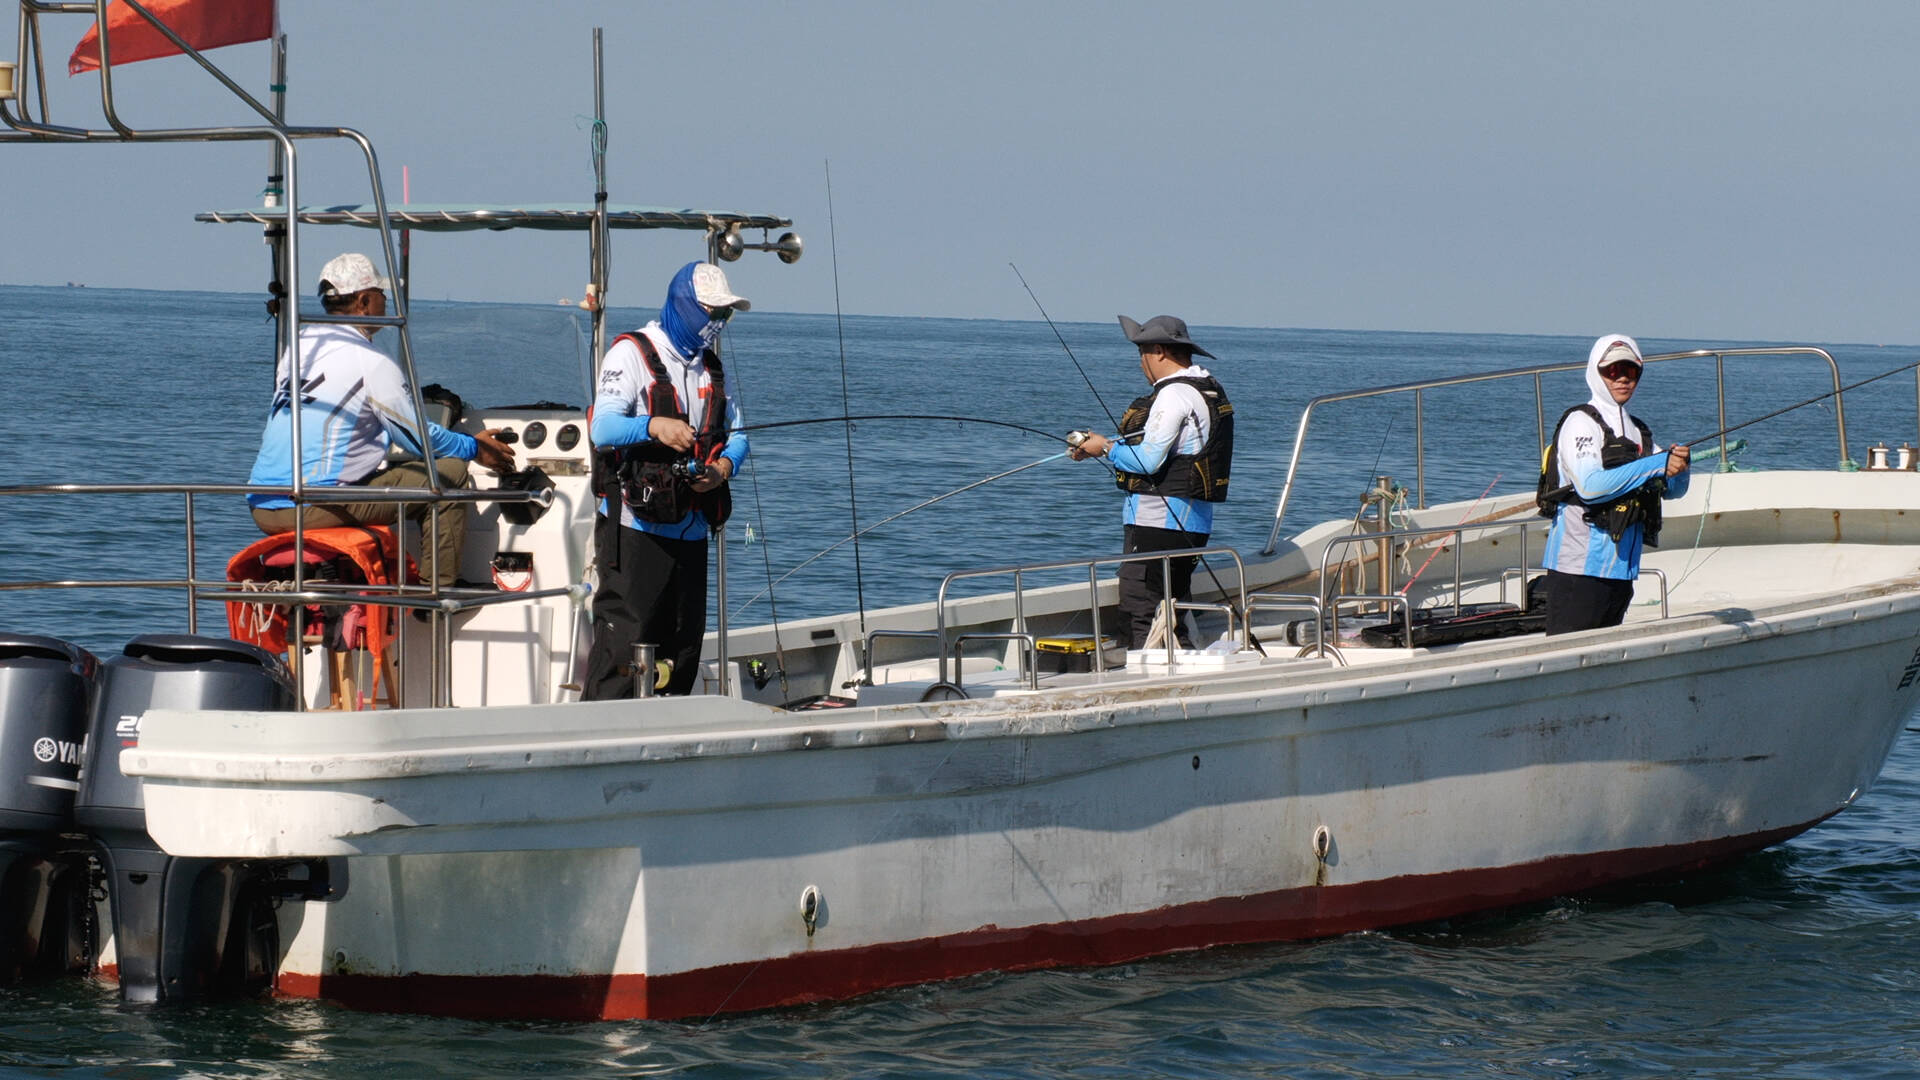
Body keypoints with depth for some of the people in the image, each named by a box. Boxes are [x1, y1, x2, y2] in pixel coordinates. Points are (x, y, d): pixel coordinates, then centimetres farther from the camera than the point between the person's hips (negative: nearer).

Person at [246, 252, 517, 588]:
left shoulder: (299, 344, 15)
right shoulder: (371, 363, -8)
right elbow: (419, 437, 0)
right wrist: (475, 448, 19)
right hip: (315, 505, -8)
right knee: (449, 472, -2)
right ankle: (440, 588, 3)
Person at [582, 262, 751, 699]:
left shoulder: (711, 367, 20)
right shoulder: (632, 353, -3)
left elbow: (736, 432, 17)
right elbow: (603, 428, -16)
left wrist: (725, 465, -7)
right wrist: (654, 426, -36)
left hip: (690, 529, 7)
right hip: (634, 529, -7)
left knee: (683, 648, 8)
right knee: (624, 641, -13)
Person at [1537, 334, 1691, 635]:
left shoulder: (1638, 431, 20)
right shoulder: (1581, 423, -4)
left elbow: (1674, 490, 17)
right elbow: (1589, 485, -20)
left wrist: (1678, 467, -7)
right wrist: (1656, 465, -19)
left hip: (1621, 569, 8)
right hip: (1579, 568, -8)